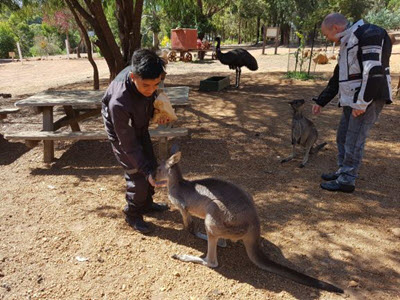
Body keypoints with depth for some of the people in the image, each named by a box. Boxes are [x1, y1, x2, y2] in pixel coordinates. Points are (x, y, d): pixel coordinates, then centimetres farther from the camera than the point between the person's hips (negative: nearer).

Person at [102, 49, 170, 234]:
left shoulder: (144, 75, -26)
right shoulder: (119, 102, -43)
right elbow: (128, 144, -33)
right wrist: (147, 171, -32)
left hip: (140, 125, 7)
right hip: (120, 131, -7)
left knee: (151, 164, 14)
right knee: (137, 174, -5)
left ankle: (146, 203, 36)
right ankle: (132, 215, 19)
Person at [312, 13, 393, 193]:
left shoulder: (369, 34, -13)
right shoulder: (346, 43, 17)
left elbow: (374, 71, -23)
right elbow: (338, 77, 23)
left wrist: (362, 102, -22)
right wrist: (321, 101, 23)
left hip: (367, 100, -9)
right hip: (351, 100, 9)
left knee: (353, 141, -6)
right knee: (343, 137, 13)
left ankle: (347, 181, 4)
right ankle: (343, 171, 26)